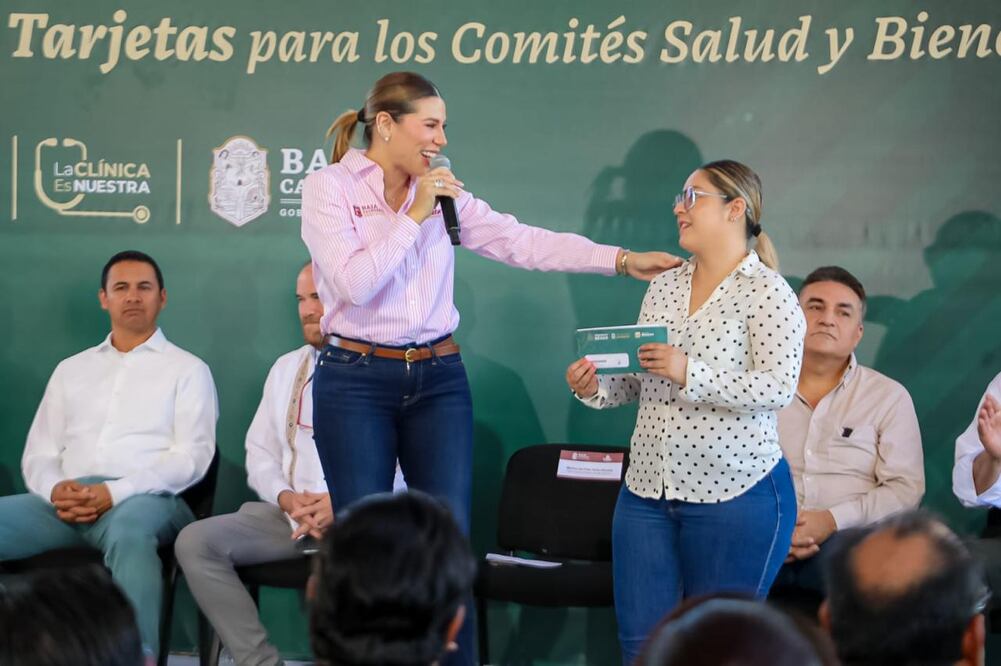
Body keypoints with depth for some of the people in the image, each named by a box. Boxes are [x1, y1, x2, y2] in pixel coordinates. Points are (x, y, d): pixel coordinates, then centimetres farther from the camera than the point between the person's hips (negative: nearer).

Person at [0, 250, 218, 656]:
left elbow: (191, 456, -1)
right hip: (66, 502, 4)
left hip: (146, 500, -4)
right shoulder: (71, 370, 26)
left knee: (129, 530, -41)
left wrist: (116, 491, -15)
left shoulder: (187, 370, 13)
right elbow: (38, 453, 19)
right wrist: (55, 489, -6)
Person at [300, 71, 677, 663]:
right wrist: (413, 217, -13)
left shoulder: (442, 192, 8)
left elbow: (523, 242, 0)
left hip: (439, 380, 4)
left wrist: (622, 259, -9)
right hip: (357, 382, -4)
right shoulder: (329, 187, -5)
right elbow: (352, 283, -16)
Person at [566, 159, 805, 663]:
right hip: (647, 489, 6)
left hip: (734, 494, -6)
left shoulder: (766, 291, -7)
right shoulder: (664, 287, 13)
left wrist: (690, 374, -23)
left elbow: (779, 387, -18)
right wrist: (595, 388, -2)